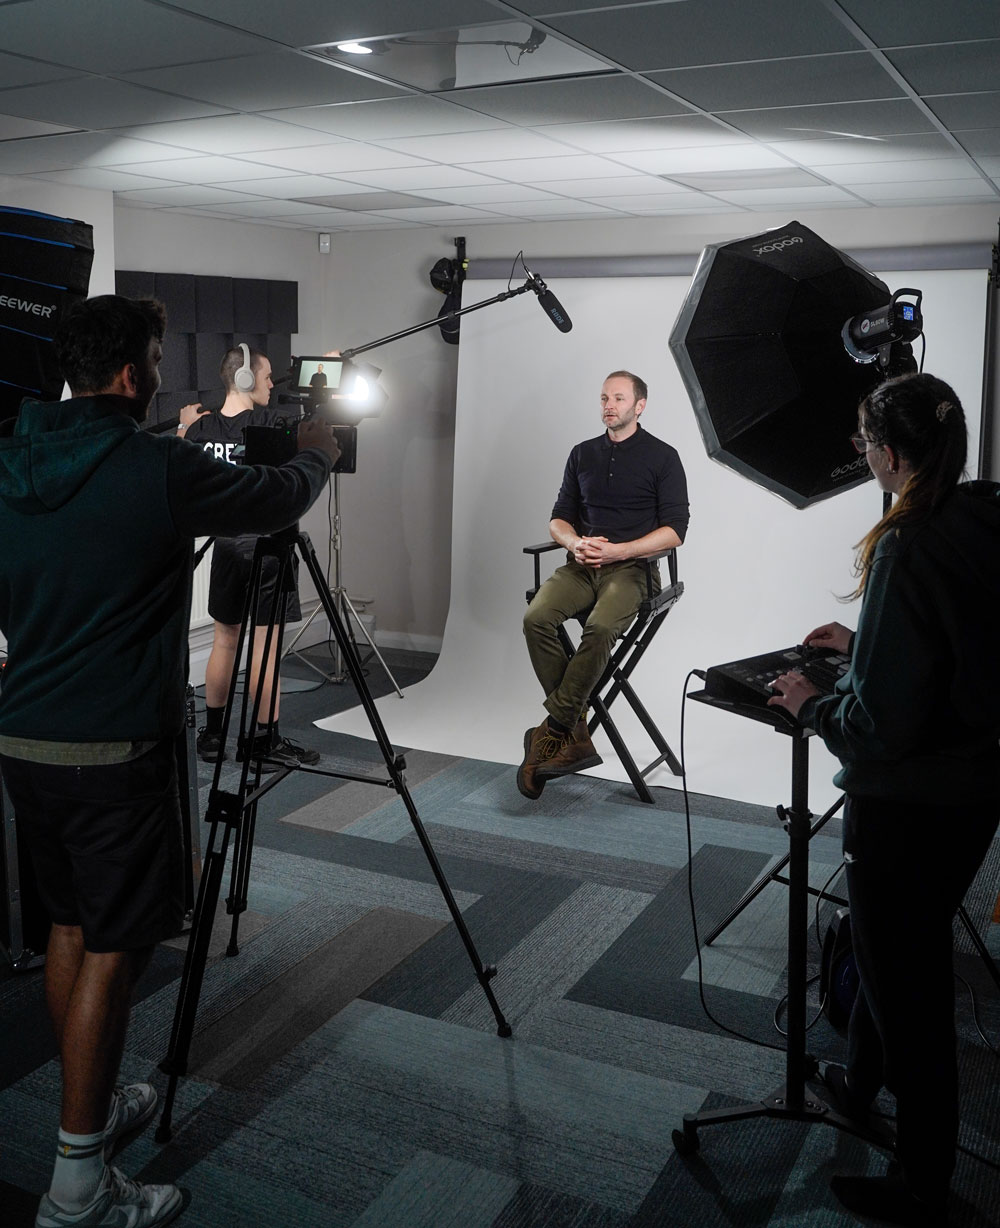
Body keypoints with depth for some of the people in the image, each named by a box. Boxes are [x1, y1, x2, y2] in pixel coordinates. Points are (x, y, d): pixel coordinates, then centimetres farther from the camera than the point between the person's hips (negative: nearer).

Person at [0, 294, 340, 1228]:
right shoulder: (159, 472, -16)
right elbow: (279, 501, 0)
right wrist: (317, 456, 21)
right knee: (112, 949, 2)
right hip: (113, 750, -7)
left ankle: (94, 1105, 36)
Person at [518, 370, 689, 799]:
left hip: (633, 567, -4)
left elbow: (674, 531, -4)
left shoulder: (662, 457, 3)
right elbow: (559, 518, 18)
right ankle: (575, 735, -21)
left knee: (600, 628, -35)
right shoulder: (582, 454, 18)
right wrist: (576, 543, -6)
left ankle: (554, 728, -21)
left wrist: (618, 551, -16)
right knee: (537, 618, -26)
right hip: (582, 565, 4)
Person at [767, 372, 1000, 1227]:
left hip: (909, 804, -9)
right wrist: (860, 645, 22)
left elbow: (885, 722, -26)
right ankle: (859, 1084, 50)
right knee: (900, 951, 27)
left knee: (905, 977, 8)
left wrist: (815, 707, -9)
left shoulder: (910, 547, -25)